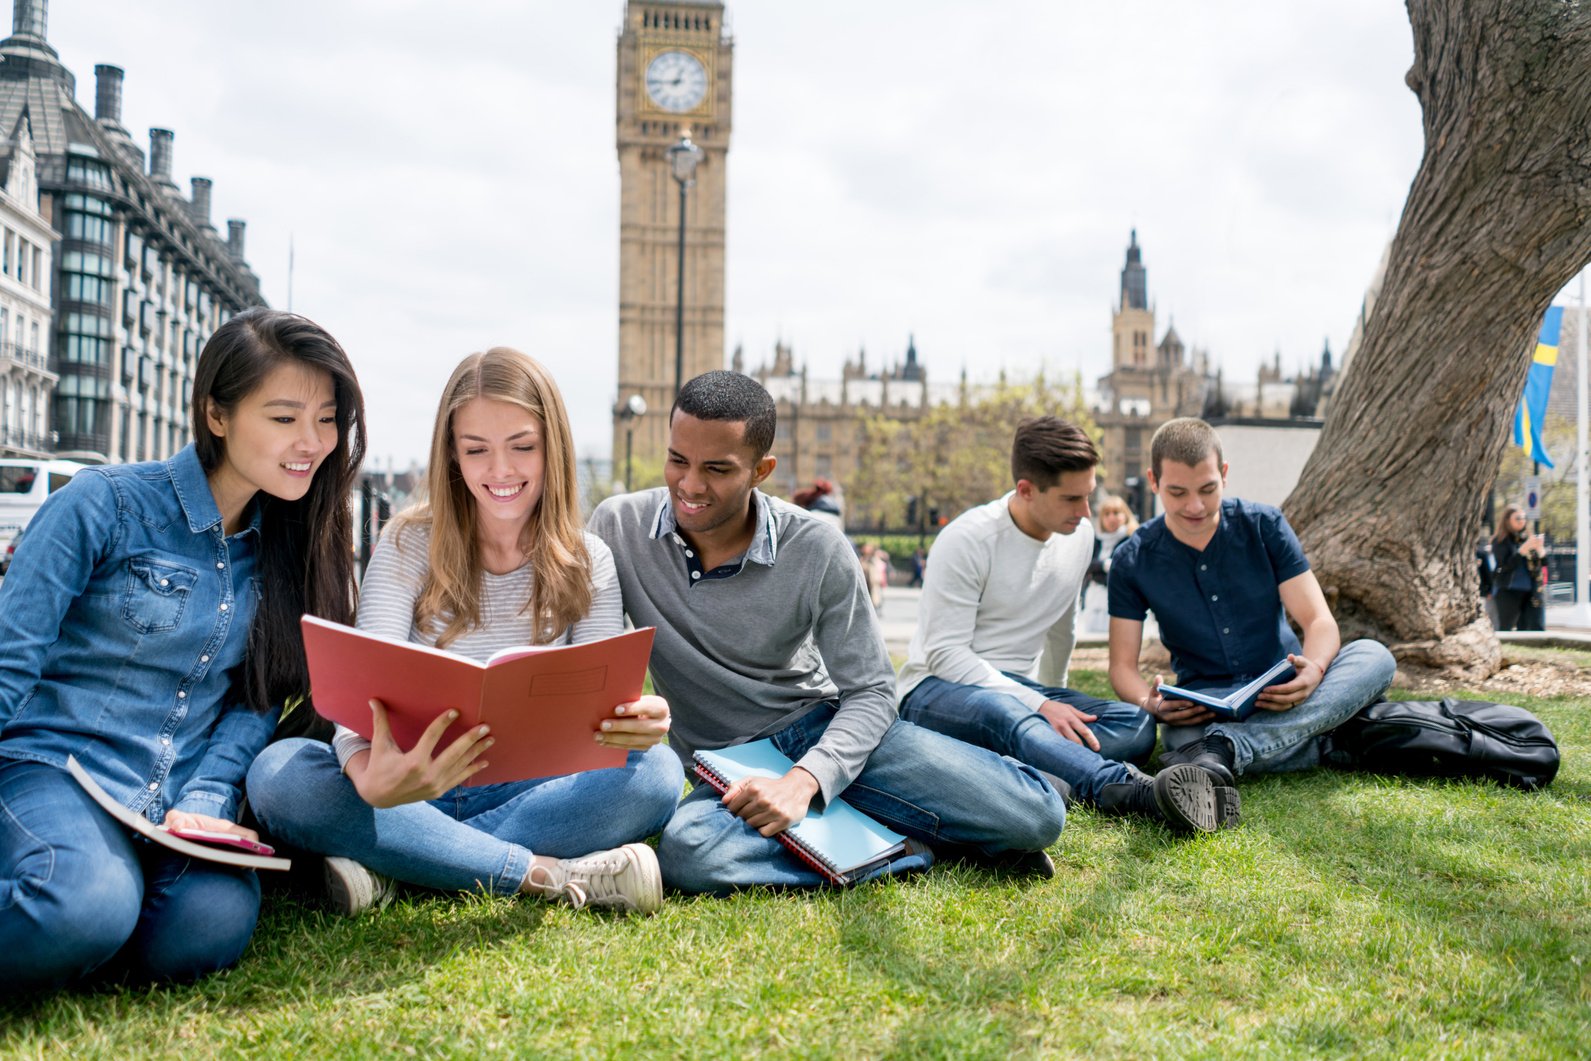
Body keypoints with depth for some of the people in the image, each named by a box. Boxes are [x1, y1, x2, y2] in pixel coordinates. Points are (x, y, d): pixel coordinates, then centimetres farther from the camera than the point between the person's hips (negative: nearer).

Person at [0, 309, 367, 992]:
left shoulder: (290, 547, 10)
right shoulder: (106, 504, -4)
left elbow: (257, 702, 8)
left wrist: (204, 800, -9)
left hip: (183, 796, 4)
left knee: (213, 926, -30)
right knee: (86, 910, -37)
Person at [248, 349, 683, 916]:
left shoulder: (587, 562, 2)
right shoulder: (407, 545, -2)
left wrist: (634, 721, -33)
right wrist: (370, 777, -39)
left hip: (528, 793, 1)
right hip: (411, 788, 0)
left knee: (654, 772, -27)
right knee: (278, 773, -28)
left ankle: (394, 866, -26)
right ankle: (551, 874, -29)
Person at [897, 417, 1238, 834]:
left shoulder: (1080, 535, 6)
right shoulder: (968, 540, -14)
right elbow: (945, 654, -18)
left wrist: (1055, 701, 26)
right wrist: (1039, 705, -25)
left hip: (1021, 689, 7)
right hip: (940, 689, -6)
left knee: (1138, 727, -19)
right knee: (1004, 713, -41)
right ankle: (1138, 792, -59)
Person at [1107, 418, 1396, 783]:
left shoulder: (1265, 527, 0)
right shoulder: (1132, 562, -1)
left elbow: (1320, 620, -6)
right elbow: (1123, 665, -2)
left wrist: (1314, 669, -30)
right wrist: (1151, 703, -26)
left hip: (1283, 698, 3)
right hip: (1202, 708, -2)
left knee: (1374, 657, -28)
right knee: (1179, 735, -38)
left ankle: (1222, 747, -43)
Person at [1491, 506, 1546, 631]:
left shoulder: (1528, 538, 10)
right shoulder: (1500, 541, -2)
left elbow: (1544, 561, 8)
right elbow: (1505, 565, -14)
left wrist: (1540, 548, -12)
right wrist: (1525, 548, -19)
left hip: (1531, 591, 4)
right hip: (1508, 591, -4)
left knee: (1538, 628, -2)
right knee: (1505, 629, -1)